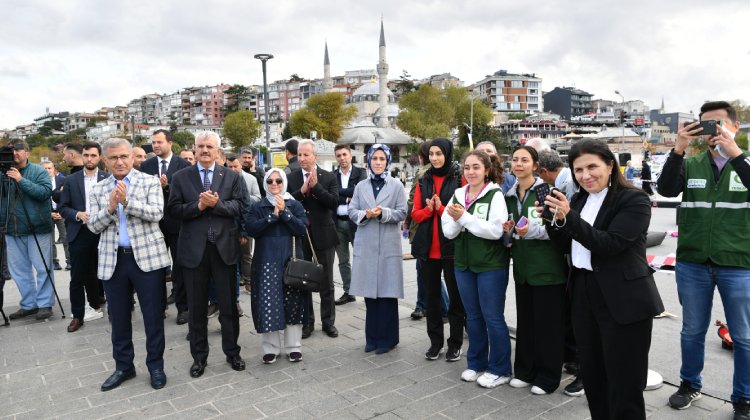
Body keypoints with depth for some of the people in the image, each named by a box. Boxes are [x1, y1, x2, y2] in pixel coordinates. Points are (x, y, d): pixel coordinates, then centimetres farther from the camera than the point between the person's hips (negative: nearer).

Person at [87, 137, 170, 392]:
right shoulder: (98, 190, 9)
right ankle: (123, 366, 29)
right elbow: (93, 226, 3)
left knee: (153, 315, 4)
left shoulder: (150, 182, -1)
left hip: (147, 256, -3)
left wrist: (127, 201, -23)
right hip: (112, 260, 4)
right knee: (118, 317, 13)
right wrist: (110, 207, -14)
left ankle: (155, 365, 19)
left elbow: (156, 213, -13)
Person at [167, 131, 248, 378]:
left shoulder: (232, 176, 5)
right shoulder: (181, 177, 5)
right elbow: (173, 210, -2)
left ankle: (232, 352, 25)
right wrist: (197, 206, -17)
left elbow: (242, 207, -4)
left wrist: (217, 204, -18)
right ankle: (199, 356, 25)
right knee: (196, 307, 10)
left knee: (229, 305, 9)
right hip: (194, 249, 0)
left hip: (225, 248, 0)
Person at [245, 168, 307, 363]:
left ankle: (293, 347, 17)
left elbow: (301, 229, -6)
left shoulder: (295, 205, 7)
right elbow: (250, 229, -9)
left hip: (291, 259, 1)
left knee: (293, 304, 5)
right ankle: (270, 348, 13)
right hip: (266, 261, 0)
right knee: (268, 304, -1)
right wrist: (273, 215, -13)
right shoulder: (257, 207, 7)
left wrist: (284, 212, -14)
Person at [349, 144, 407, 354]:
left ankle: (387, 338, 13)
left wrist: (383, 213, -17)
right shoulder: (360, 186, 11)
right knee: (369, 292, 7)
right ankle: (372, 337, 20)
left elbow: (402, 213, -2)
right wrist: (365, 214, -13)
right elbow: (352, 212, 7)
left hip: (389, 246, -2)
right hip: (365, 246, 3)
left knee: (388, 293, 0)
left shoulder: (396, 185, 3)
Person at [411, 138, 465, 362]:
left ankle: (455, 344, 17)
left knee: (455, 296, 5)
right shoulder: (423, 181, 9)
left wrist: (441, 208, -17)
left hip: (452, 246, -4)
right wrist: (429, 209, -13)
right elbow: (416, 214, 6)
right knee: (431, 296, 10)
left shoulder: (460, 179, -3)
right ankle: (435, 342, 22)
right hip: (428, 247, 4)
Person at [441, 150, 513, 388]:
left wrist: (464, 217, -20)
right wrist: (456, 220, -18)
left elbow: (496, 231, -19)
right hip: (464, 264, 5)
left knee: (493, 317, 2)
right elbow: (448, 232, 3)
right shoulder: (458, 195, 7)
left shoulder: (495, 195, -8)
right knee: (473, 316, 15)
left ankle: (500, 370, 17)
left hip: (491, 265, -5)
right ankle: (476, 364, 29)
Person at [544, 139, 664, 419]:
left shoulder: (634, 200, -10)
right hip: (584, 295, 7)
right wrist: (553, 220, -5)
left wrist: (568, 217, -28)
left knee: (623, 386, 2)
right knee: (591, 376, 17)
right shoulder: (579, 199, 10)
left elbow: (609, 244, -21)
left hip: (623, 302, -7)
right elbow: (569, 246, 13)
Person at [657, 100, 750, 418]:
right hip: (692, 264, 2)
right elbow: (666, 189, -13)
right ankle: (690, 384, 33)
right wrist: (678, 149, -23)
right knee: (692, 330, 15)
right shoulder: (690, 165, 4)